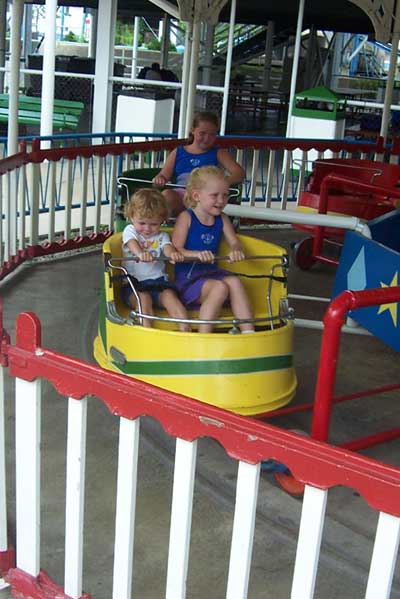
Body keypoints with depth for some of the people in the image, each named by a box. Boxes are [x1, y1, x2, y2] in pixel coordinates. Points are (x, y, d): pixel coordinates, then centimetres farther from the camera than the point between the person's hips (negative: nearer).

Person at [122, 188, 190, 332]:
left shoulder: (161, 236, 13)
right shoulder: (130, 231, 7)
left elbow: (167, 247, -9)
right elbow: (132, 243, -16)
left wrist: (173, 253, -37)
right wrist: (140, 253, -42)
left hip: (158, 281, 2)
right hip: (134, 283, -2)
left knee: (169, 295, -25)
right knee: (143, 298, -31)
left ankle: (185, 328, -34)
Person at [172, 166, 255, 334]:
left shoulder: (222, 219, 11)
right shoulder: (186, 217, -5)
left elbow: (234, 242, 5)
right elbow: (176, 250, -13)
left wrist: (236, 250, -21)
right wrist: (197, 254, -33)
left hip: (211, 272, 5)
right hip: (187, 276, -5)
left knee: (234, 281, -25)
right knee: (220, 287, -30)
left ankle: (248, 331, -28)